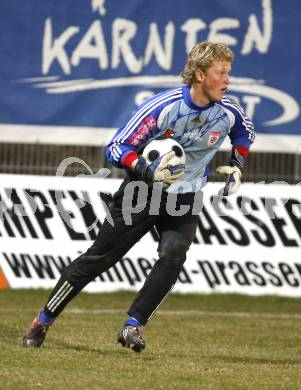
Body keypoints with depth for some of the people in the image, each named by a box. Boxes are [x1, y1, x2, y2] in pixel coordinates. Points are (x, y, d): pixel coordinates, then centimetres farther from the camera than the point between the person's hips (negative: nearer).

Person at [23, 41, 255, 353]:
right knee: (98, 258, 2)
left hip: (184, 200, 3)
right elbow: (116, 148, -21)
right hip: (141, 194, -3)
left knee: (173, 254, -25)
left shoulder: (228, 112, -11)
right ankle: (44, 320, 15)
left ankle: (133, 326, -14)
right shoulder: (163, 107, -25)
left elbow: (245, 132, 16)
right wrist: (148, 171, -37)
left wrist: (237, 166, 2)